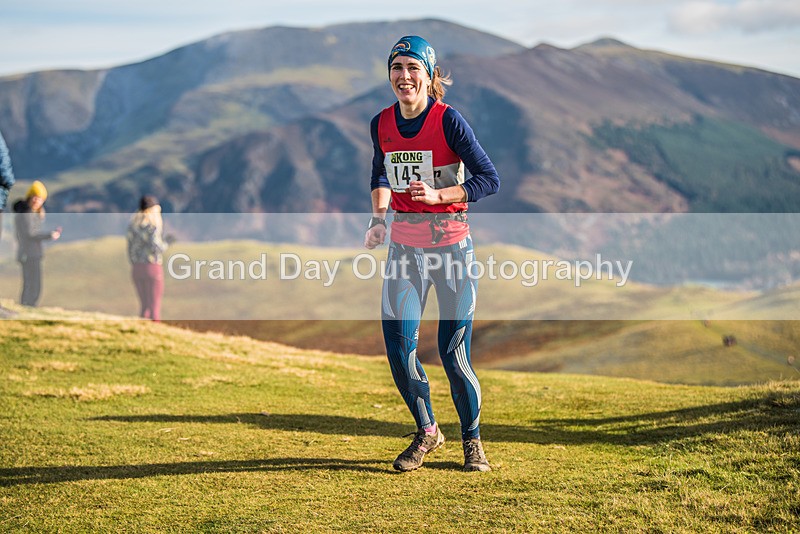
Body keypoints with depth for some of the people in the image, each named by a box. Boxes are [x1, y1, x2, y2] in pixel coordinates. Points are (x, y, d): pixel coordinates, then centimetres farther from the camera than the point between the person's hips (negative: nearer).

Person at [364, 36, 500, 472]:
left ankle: (472, 440, 20)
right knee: (398, 344, -2)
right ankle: (427, 432, 20)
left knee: (453, 352, -2)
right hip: (403, 243, 4)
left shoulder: (448, 120, -12)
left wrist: (438, 195, -23)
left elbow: (490, 180, -12)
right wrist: (378, 217, 5)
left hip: (450, 241, -4)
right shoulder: (381, 124, 3)